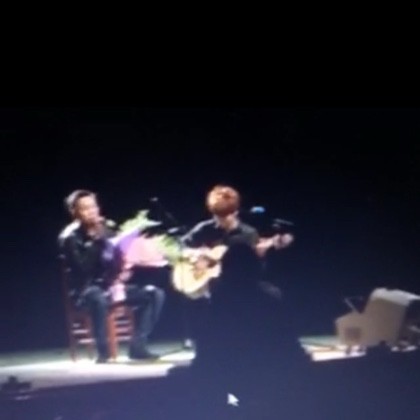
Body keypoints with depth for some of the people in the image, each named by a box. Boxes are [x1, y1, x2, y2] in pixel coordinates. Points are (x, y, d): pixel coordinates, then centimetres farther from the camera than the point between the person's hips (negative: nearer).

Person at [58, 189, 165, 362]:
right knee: (99, 299, -42)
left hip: (113, 285, 6)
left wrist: (123, 271, -6)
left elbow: (121, 257, 16)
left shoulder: (108, 229, 10)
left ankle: (138, 346, -9)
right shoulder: (70, 237, -8)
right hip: (86, 290, -6)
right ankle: (103, 352, -27)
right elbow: (85, 267, -23)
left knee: (155, 293, -10)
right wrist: (97, 239, -25)